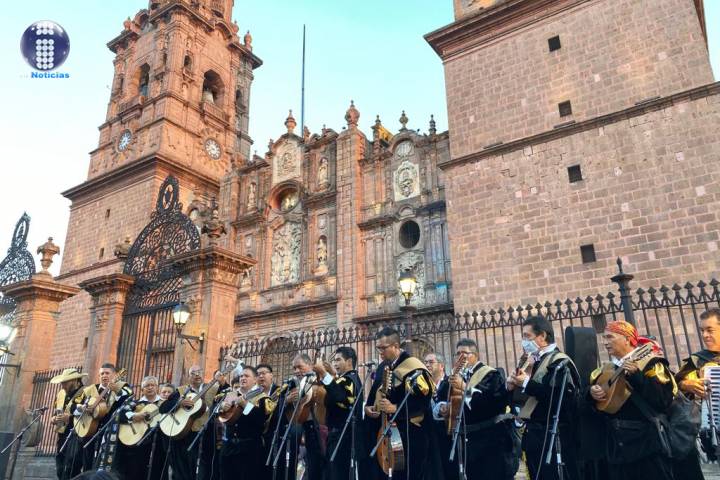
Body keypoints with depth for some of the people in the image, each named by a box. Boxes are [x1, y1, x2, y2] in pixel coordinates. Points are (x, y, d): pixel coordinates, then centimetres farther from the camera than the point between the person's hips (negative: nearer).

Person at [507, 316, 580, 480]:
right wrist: (513, 386, -3)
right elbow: (532, 395, 15)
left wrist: (527, 383, -21)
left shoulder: (560, 361, -10)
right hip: (535, 435, 8)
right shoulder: (537, 362, 15)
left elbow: (556, 395, -26)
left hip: (553, 436, -8)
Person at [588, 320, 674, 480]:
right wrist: (592, 392, -2)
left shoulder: (649, 362, -6)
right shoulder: (607, 368, 12)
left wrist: (636, 375, -26)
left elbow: (663, 399, -19)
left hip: (647, 442, -6)